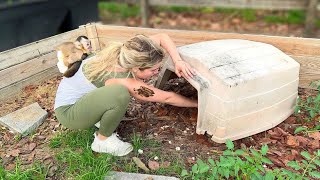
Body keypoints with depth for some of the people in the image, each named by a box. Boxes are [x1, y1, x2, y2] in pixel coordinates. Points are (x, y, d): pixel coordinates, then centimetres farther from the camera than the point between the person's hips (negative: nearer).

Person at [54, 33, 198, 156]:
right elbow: (167, 98, -20)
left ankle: (103, 117, 12)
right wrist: (198, 103, -9)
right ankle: (102, 140, -8)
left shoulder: (124, 53, -14)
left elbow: (162, 37, -5)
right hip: (67, 112, -8)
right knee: (120, 93, -34)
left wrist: (178, 61, -19)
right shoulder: (126, 81, -31)